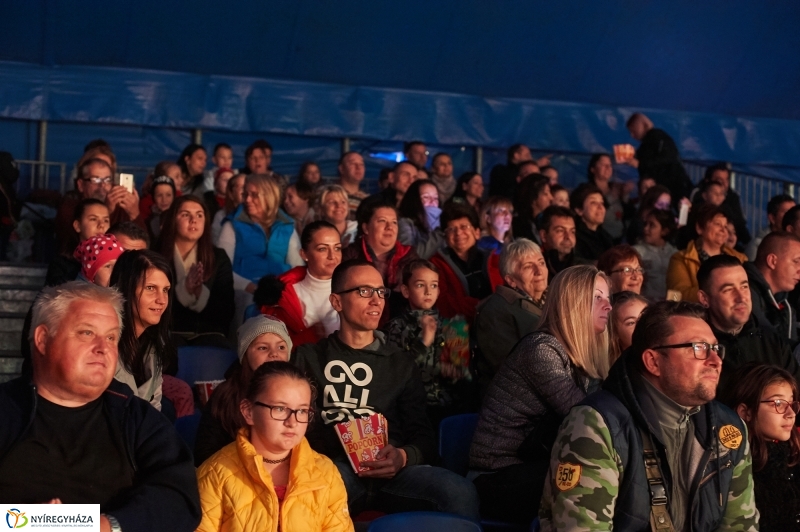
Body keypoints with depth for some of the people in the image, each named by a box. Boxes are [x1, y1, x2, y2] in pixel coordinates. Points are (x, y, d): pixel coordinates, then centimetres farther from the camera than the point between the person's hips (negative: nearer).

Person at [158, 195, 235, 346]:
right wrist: (184, 289, -17)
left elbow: (226, 310, 6)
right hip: (169, 331, -2)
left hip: (208, 332, 2)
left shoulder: (219, 257, 14)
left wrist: (201, 293, -13)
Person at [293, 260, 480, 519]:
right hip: (332, 468, -2)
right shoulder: (308, 358, 18)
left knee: (460, 492, -28)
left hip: (391, 472, 3)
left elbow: (424, 438, 16)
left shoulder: (402, 364, 24)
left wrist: (403, 457, -7)